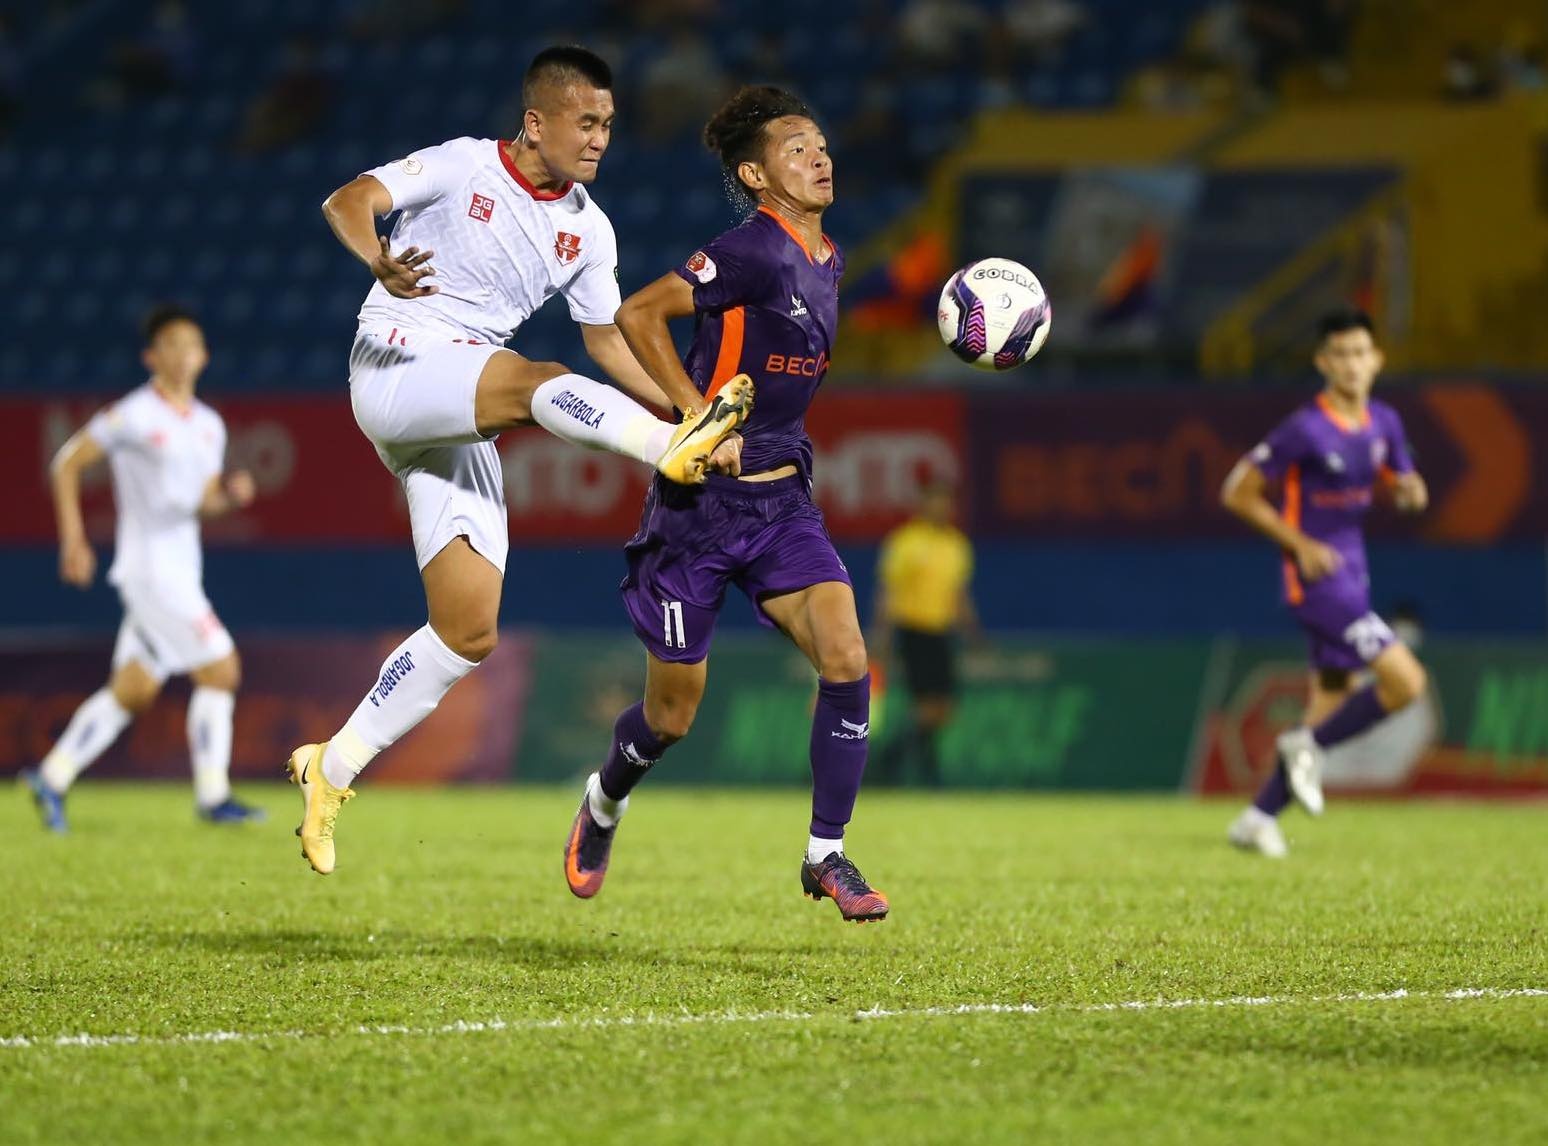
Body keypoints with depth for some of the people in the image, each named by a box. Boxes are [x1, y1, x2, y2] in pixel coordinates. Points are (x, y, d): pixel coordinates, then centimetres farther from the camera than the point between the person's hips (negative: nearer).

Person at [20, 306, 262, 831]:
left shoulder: (209, 426, 12)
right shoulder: (134, 415, -10)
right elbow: (67, 463, -4)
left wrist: (231, 492, -4)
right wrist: (73, 540, -9)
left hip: (182, 570, 8)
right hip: (149, 566, -8)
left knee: (133, 690, 9)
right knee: (220, 669, -13)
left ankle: (52, 777, 16)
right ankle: (213, 796, -7)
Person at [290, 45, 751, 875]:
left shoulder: (587, 229, 11)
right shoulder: (463, 168, -6)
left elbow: (606, 340, 18)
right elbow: (347, 201, -18)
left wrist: (687, 403, 2)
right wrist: (380, 261, -41)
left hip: (458, 429, 7)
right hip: (394, 365, -7)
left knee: (469, 633, -2)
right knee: (530, 379, -36)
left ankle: (331, 773, 7)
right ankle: (677, 451, -59)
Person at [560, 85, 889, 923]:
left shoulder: (827, 262, 8)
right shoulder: (756, 251, -17)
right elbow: (637, 315, -20)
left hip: (781, 500, 6)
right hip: (700, 503, -6)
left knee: (846, 659, -14)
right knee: (673, 714, 5)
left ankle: (825, 855, -2)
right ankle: (605, 801, 38)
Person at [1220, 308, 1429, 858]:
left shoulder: (1384, 423, 5)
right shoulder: (1305, 430, -15)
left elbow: (1400, 481, 20)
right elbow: (1237, 492, -10)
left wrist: (1409, 491, -6)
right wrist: (1300, 543, -16)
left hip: (1352, 575, 8)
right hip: (1318, 579, -8)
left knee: (1331, 705, 10)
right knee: (1405, 680, -17)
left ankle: (1259, 817, 19)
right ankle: (1308, 747, 1)